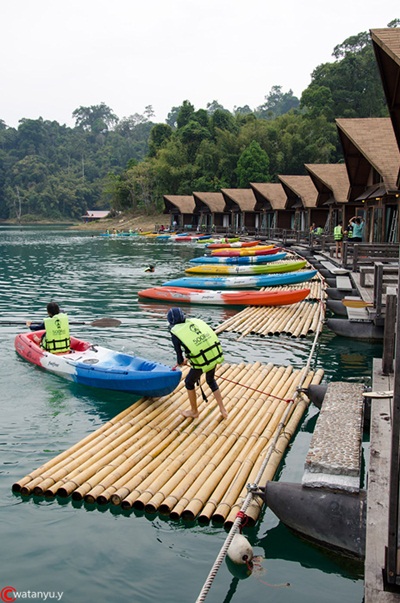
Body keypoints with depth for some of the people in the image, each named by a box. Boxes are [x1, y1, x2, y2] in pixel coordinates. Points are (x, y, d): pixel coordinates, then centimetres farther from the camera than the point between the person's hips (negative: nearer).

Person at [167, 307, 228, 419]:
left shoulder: (175, 334, -4)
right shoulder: (196, 321, 10)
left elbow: (180, 360, 3)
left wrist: (180, 362, 27)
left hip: (201, 363, -5)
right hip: (215, 356, 5)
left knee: (189, 382, 24)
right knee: (211, 381, 32)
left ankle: (194, 411, 39)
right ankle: (223, 410, 35)